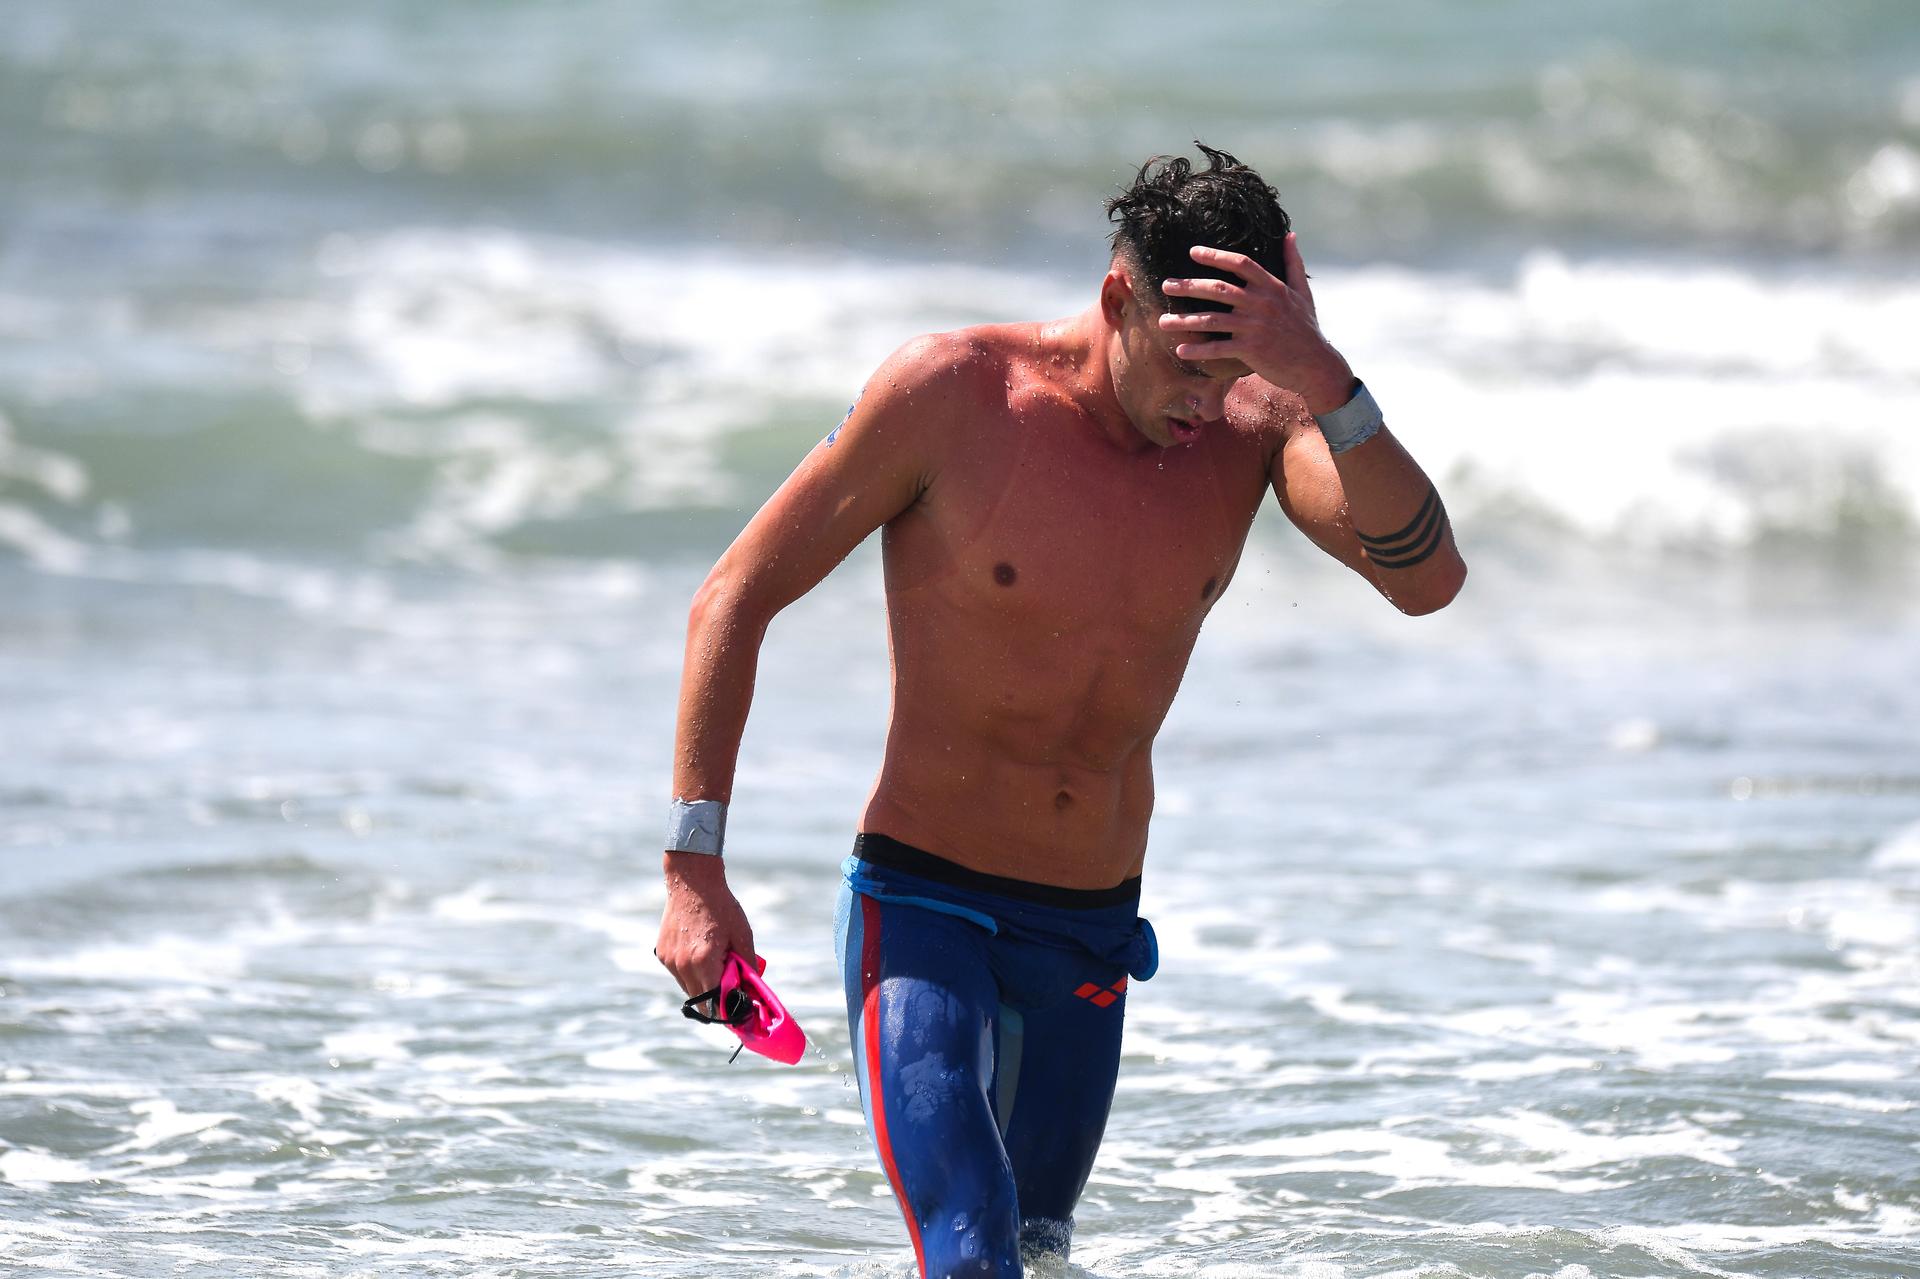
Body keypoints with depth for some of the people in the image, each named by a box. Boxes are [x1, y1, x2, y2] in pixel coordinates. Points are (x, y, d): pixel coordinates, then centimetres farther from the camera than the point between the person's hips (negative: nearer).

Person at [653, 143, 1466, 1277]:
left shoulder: (1252, 423, -5)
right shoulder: (951, 394, -14)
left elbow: (1429, 580, -21)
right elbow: (735, 600, -7)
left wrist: (1322, 382, -34)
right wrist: (695, 869, -12)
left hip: (1093, 932, 5)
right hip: (923, 906, -5)